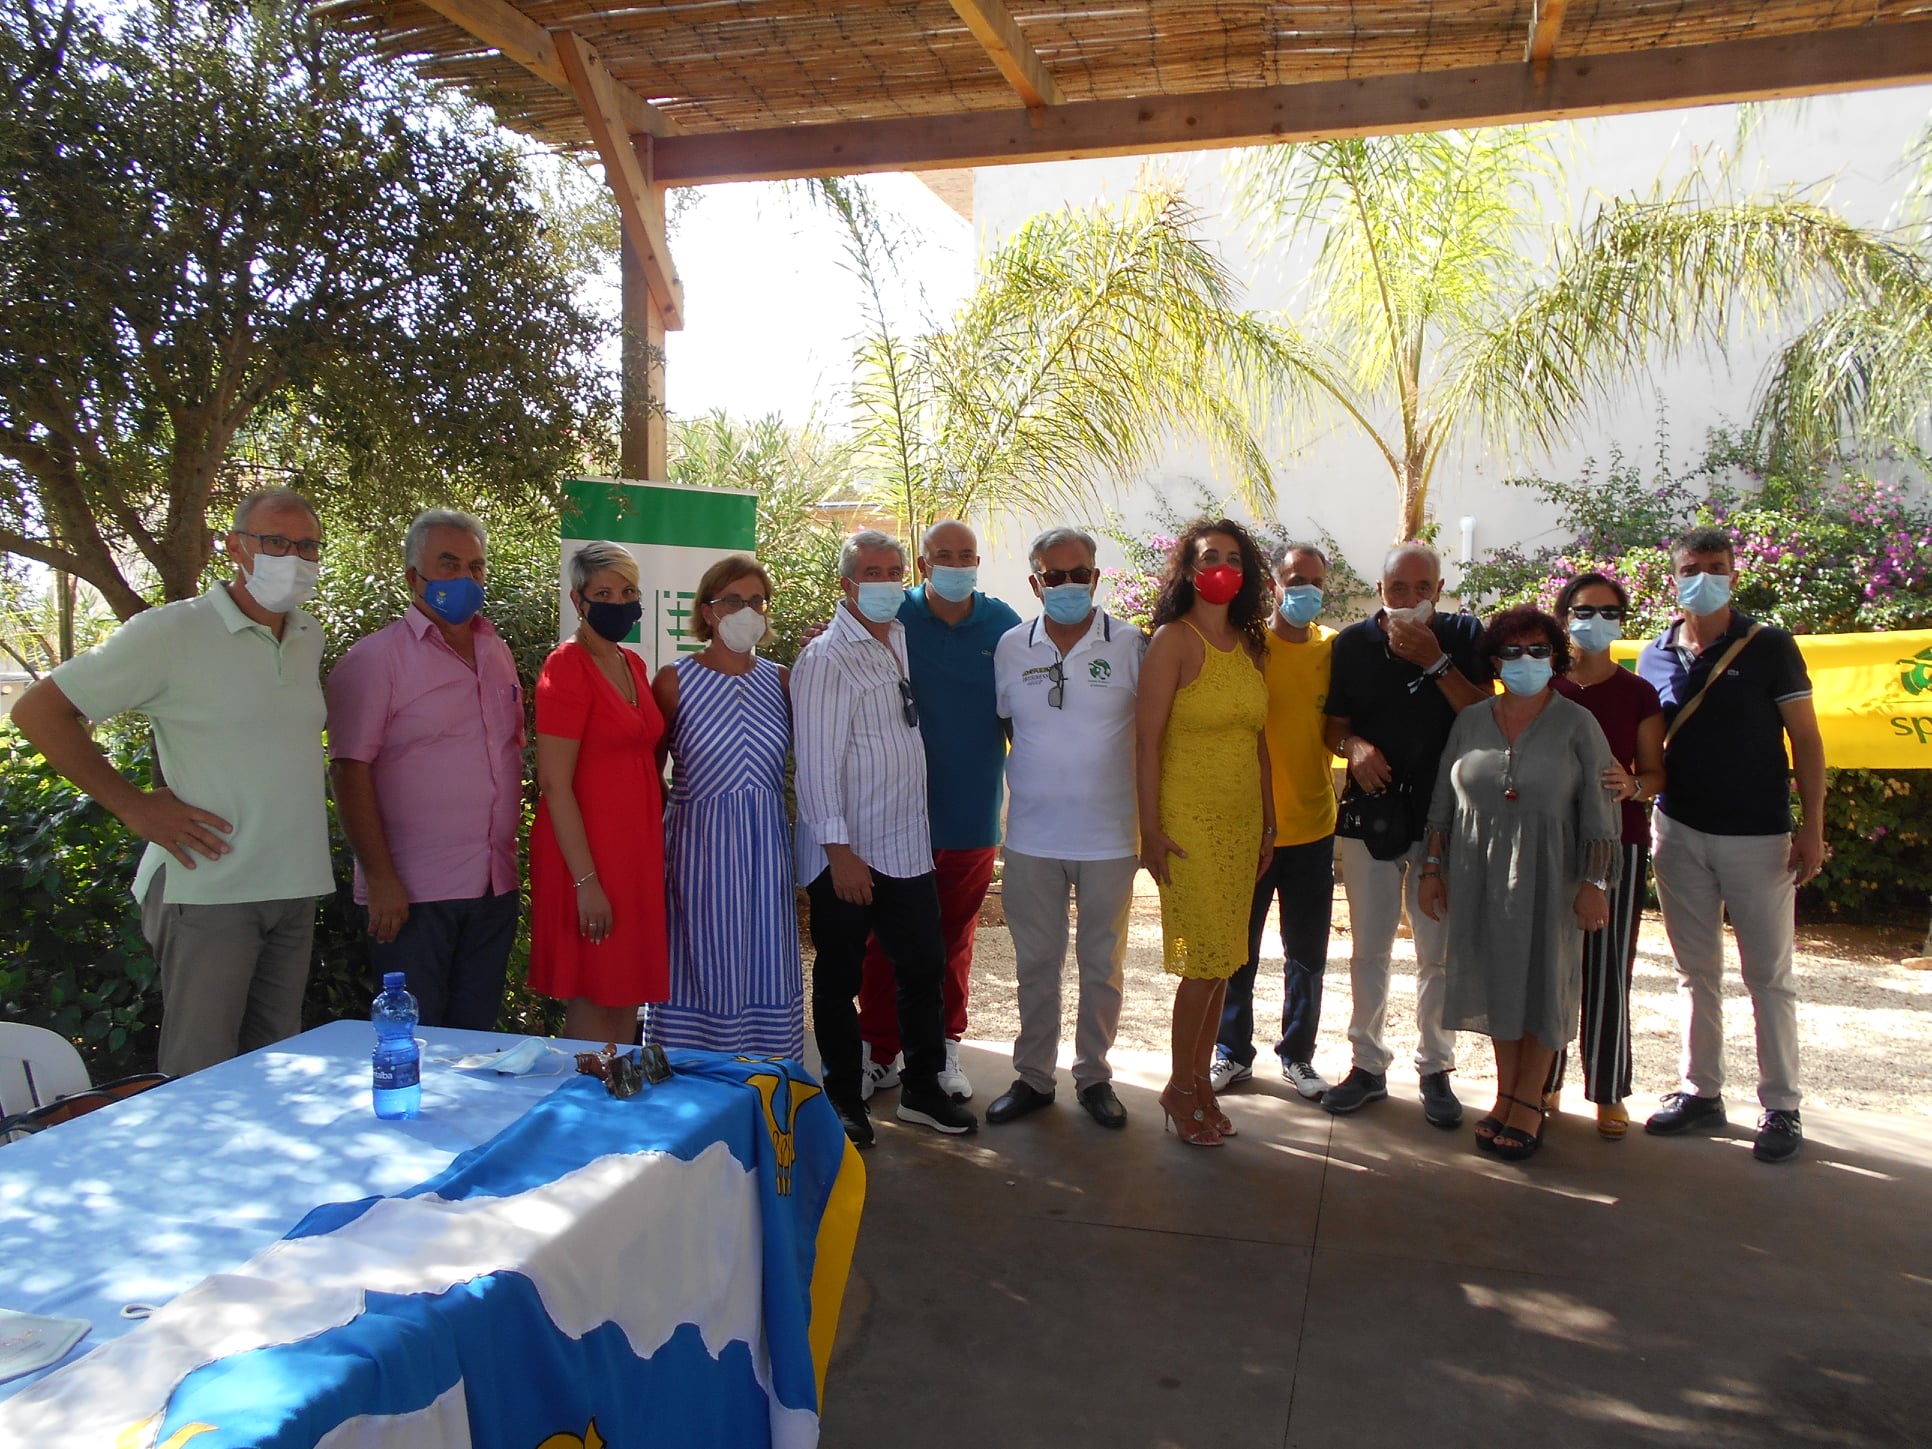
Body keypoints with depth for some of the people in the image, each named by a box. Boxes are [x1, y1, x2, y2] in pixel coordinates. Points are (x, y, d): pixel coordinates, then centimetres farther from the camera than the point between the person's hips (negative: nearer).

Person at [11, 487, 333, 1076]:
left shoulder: (310, 638, 10)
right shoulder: (171, 632, -9)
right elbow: (39, 711, -7)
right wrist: (134, 805, -10)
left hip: (294, 888, 6)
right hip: (208, 888, -6)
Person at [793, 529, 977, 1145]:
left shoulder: (902, 641, 10)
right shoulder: (826, 659, -12)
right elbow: (817, 763, -16)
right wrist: (839, 850, -19)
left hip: (907, 846, 7)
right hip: (846, 854, -7)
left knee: (924, 967, 13)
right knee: (839, 980, 7)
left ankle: (922, 1089, 29)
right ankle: (844, 1100, 22)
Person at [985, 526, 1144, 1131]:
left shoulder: (1131, 645, -5)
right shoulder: (1011, 647, 1)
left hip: (1109, 837, -1)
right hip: (1032, 837, 2)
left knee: (1103, 963, 11)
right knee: (1035, 962, 12)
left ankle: (1094, 1075, 27)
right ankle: (1033, 1076, 27)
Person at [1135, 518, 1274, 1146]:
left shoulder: (1249, 644, 11)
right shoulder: (1173, 640, -8)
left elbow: (1256, 739, 14)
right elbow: (1146, 738, -11)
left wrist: (1268, 822, 14)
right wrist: (1151, 830, -14)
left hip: (1242, 822, 6)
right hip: (1189, 820, -6)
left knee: (1221, 959, 9)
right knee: (1207, 959, -5)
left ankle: (1200, 1078, 23)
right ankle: (1180, 1088, 13)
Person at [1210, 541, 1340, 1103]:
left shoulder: (1333, 647, 3)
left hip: (1313, 827, 3)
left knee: (1307, 952, 13)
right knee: (1237, 949, 9)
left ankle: (1298, 1054, 29)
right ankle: (1233, 1052, 25)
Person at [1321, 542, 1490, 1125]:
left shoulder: (1463, 636, 0)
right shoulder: (1354, 643, 4)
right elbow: (1335, 726, 9)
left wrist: (1435, 661, -18)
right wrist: (1354, 745, -13)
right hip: (1370, 813, 1)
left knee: (1439, 953, 4)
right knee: (1368, 951, 9)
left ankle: (1435, 1069, 19)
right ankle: (1368, 1065, 22)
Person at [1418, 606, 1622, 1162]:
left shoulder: (1576, 723, -4)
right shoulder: (1470, 721, 6)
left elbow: (1599, 810, -6)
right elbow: (1442, 802, 9)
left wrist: (1594, 883, -10)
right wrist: (1432, 869, 7)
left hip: (1547, 875, -3)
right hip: (1480, 875, 3)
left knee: (1541, 981, 2)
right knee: (1495, 980, 9)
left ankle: (1529, 1104, 13)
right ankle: (1505, 1093, 21)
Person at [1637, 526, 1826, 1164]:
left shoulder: (1769, 647, -3)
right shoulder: (1655, 656, 7)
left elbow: (1805, 740, -4)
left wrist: (1812, 828, -11)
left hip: (1758, 837, -3)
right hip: (1679, 832, 4)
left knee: (1769, 976, 3)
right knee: (1696, 972, 11)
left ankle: (1781, 1108, 13)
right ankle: (1701, 1092, 21)